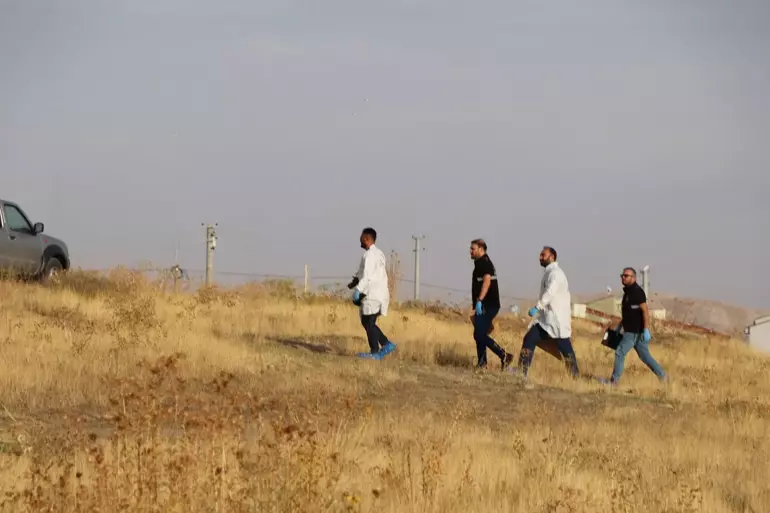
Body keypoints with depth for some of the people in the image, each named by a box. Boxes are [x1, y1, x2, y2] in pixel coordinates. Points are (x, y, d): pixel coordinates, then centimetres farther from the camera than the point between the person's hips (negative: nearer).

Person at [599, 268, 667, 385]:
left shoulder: (637, 292, -15)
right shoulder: (628, 292, 15)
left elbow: (645, 311, -21)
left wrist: (646, 330, -26)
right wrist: (619, 326, 26)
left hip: (635, 331, -10)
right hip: (631, 330, 10)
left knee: (620, 353, -6)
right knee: (645, 356, 12)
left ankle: (614, 380, -1)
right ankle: (662, 376, 15)